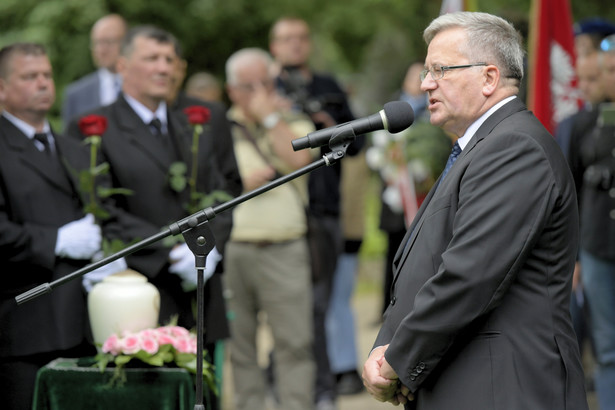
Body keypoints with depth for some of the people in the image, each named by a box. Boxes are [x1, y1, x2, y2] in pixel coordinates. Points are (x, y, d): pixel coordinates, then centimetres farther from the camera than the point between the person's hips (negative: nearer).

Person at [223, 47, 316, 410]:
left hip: (284, 253, -1)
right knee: (239, 345, 3)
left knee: (295, 343, -7)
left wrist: (270, 116, -2)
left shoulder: (294, 124, 13)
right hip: (231, 252, 1)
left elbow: (299, 158, -9)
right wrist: (244, 182, -5)